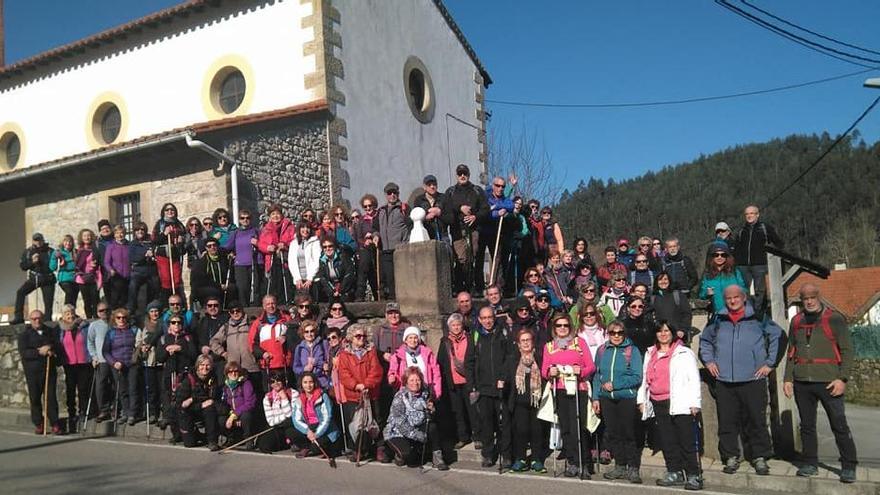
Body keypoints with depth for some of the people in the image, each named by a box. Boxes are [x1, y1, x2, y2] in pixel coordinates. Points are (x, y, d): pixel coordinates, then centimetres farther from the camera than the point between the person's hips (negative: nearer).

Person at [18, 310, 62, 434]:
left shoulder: (51, 332, 14)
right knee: (35, 399, 2)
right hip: (33, 371, -1)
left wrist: (50, 348, -8)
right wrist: (39, 352, -18)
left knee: (51, 397, -3)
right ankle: (39, 425, 11)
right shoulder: (24, 335, 6)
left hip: (50, 370, 1)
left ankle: (55, 424, -2)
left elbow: (59, 347, 12)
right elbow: (23, 352, -7)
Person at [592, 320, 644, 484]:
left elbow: (636, 377, -10)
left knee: (628, 434, 0)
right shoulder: (602, 350, 8)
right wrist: (595, 398, 5)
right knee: (612, 434, 10)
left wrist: (614, 385, -14)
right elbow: (597, 375, 11)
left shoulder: (632, 351, -5)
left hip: (627, 398, -4)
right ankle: (620, 467, 22)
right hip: (607, 398, 4)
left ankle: (633, 469, 9)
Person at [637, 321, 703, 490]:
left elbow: (693, 379, -3)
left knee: (686, 441, -5)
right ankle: (674, 473, 16)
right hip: (658, 404, 5)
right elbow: (645, 379, 24)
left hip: (680, 404, -5)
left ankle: (694, 476, 0)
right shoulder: (650, 354, 19)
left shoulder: (684, 353, 2)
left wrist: (694, 403, -9)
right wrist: (642, 399, 18)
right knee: (667, 441, 7)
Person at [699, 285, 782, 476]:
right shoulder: (718, 320, 9)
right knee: (727, 422, 4)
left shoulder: (757, 318, 1)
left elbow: (778, 336, 5)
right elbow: (704, 340, 24)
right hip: (724, 380, 2)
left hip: (753, 379, -2)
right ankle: (730, 457, 14)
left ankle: (760, 457, 13)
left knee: (756, 420, 2)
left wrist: (769, 363, 3)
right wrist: (708, 361, 12)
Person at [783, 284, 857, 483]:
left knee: (839, 426, 0)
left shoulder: (834, 319, -1)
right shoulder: (796, 321, 12)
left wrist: (842, 378, -11)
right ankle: (810, 464, 20)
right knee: (807, 426, 10)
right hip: (802, 383, 4)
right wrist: (788, 378, 11)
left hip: (828, 382, -4)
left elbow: (847, 350, -3)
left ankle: (849, 466, 10)